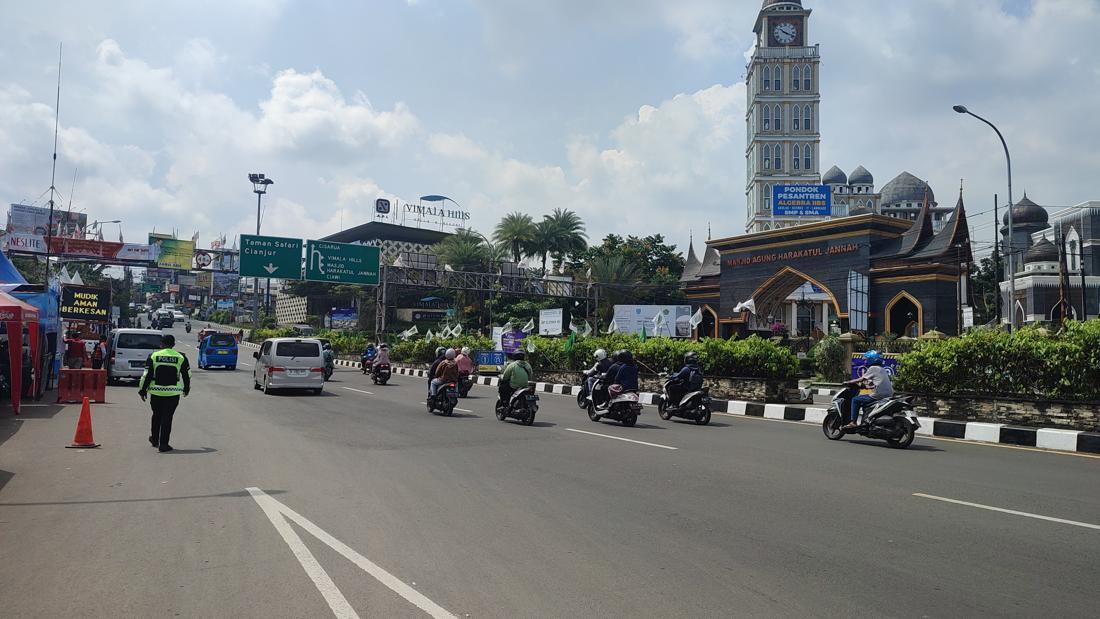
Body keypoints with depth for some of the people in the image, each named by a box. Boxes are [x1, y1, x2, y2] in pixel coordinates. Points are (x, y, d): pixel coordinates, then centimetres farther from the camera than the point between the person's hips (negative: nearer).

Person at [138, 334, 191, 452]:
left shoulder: (153, 356, -1)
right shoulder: (181, 358, 0)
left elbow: (146, 375, -1)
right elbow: (187, 375, 7)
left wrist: (143, 390, 8)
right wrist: (186, 389, 23)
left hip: (156, 392, 1)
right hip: (173, 393, -1)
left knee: (156, 415, 20)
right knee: (167, 418, 2)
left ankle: (154, 439, 33)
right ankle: (163, 444, 1)